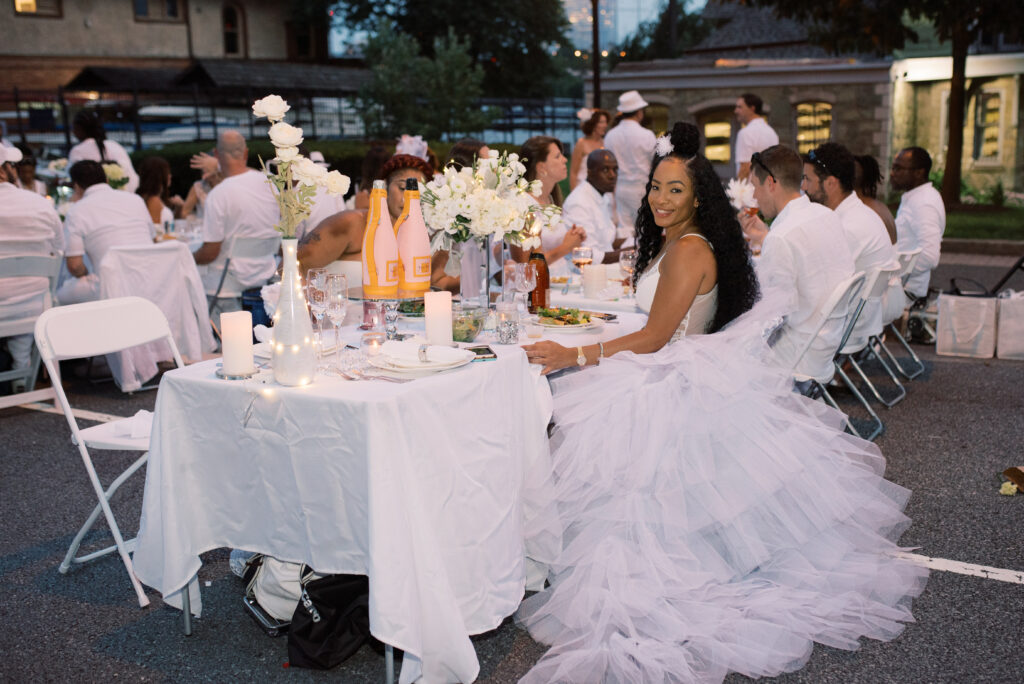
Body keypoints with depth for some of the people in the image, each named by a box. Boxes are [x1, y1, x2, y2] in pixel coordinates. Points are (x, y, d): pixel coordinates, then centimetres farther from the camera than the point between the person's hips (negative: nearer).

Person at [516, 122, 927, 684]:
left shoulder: (689, 250, -16)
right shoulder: (671, 243, 16)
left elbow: (653, 339, -19)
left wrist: (572, 356, -20)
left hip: (677, 390, -11)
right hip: (682, 378, 11)